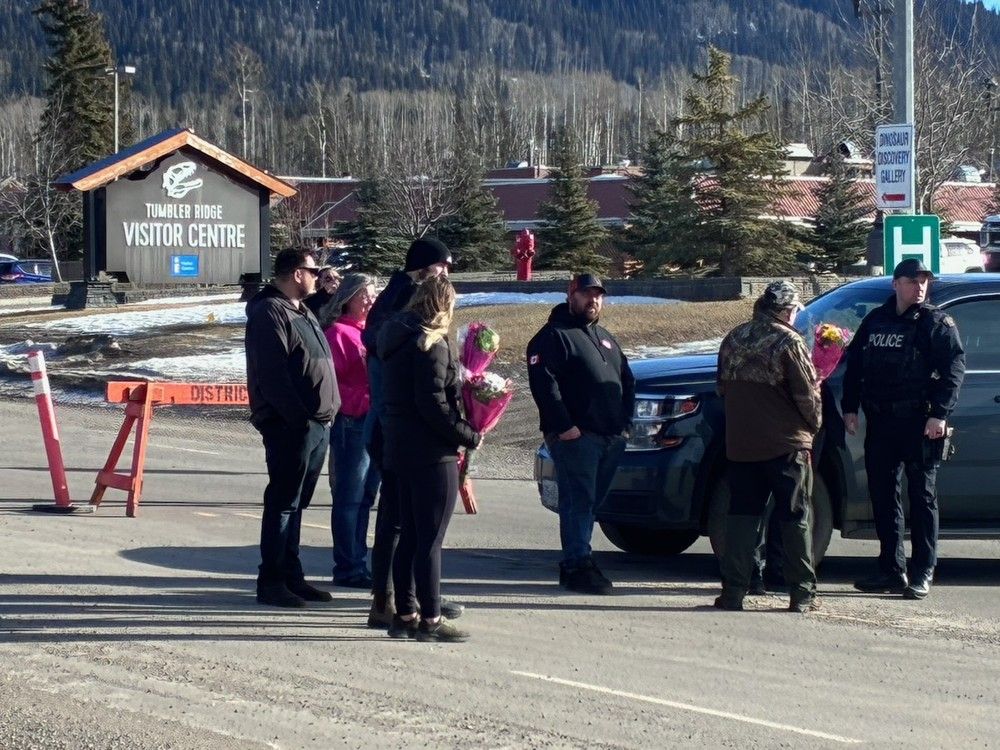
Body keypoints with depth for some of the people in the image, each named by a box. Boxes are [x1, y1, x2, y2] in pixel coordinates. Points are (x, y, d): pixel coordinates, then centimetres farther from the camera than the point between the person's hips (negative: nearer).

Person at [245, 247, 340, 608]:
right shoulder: (269, 313, -12)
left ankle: (291, 575, 20)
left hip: (317, 425, 9)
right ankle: (271, 581, -2)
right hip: (288, 426, -9)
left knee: (295, 502, 14)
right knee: (283, 502, -6)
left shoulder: (302, 311, 19)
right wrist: (298, 416, -22)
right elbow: (272, 374, -20)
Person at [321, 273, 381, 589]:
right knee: (349, 499, -2)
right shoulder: (338, 332, -7)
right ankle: (348, 568, 3)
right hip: (352, 423, -8)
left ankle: (358, 563, 19)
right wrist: (362, 401, -19)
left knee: (365, 497, 12)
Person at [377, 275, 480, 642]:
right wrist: (469, 436, -12)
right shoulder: (431, 344, -16)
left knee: (410, 536, 14)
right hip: (431, 454, -9)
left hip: (401, 449, 9)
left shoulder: (397, 339, 13)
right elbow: (433, 404, -21)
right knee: (430, 539, -5)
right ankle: (430, 619, -2)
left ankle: (405, 614, 18)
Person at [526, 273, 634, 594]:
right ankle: (578, 565, -9)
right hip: (575, 436, -8)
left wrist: (625, 420, 14)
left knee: (590, 502, 10)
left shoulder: (605, 338, 24)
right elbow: (543, 384, -15)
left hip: (610, 436, 8)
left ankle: (574, 561, 16)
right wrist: (563, 426, -20)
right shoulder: (553, 336, -3)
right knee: (578, 501, -9)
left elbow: (627, 380, 29)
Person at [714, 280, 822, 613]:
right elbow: (807, 395, -10)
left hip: (739, 444, 5)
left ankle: (733, 590, 4)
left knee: (742, 514, 9)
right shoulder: (788, 342, -12)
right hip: (786, 444, -5)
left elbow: (723, 389, 15)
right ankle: (802, 592, 4)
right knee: (794, 517, 3)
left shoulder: (733, 339, 6)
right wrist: (814, 423, 9)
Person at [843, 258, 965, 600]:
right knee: (882, 495, 8)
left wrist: (940, 413, -17)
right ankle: (891, 570, 16)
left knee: (922, 496, -1)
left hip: (919, 423, -5)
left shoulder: (937, 323, -1)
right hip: (880, 422, 5)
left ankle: (922, 574, 1)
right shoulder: (875, 321, 14)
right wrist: (850, 407, 11)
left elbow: (954, 369, -8)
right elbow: (854, 364, 18)